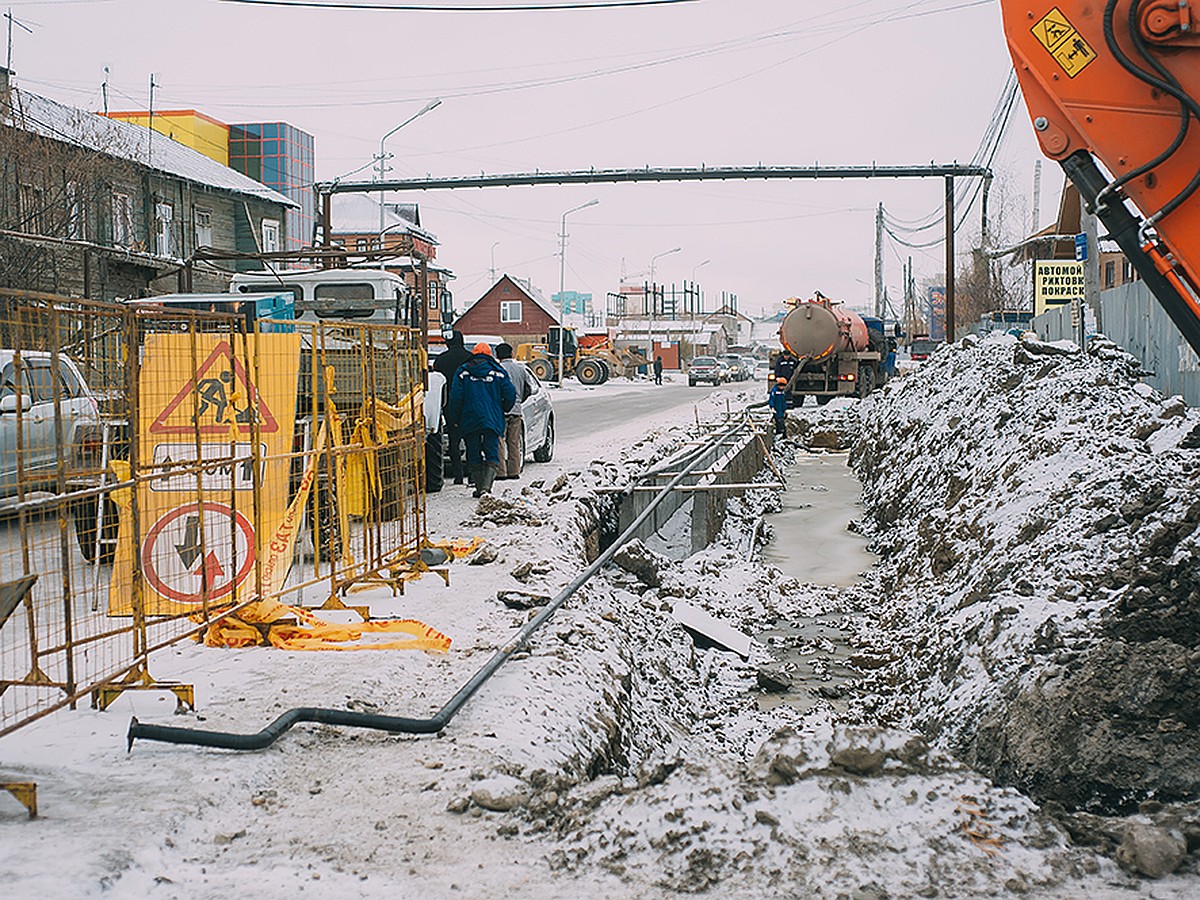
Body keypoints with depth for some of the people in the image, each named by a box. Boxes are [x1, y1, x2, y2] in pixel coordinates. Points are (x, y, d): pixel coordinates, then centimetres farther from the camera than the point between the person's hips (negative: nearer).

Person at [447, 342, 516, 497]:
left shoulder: (463, 372, 3)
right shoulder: (498, 371, 3)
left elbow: (456, 397, -2)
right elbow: (510, 394, -1)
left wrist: (456, 419, 9)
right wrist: (502, 410, 18)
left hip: (470, 421, 1)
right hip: (493, 420, -1)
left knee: (474, 457, 10)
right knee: (492, 456, -1)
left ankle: (479, 488, 11)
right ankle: (486, 487, -18)